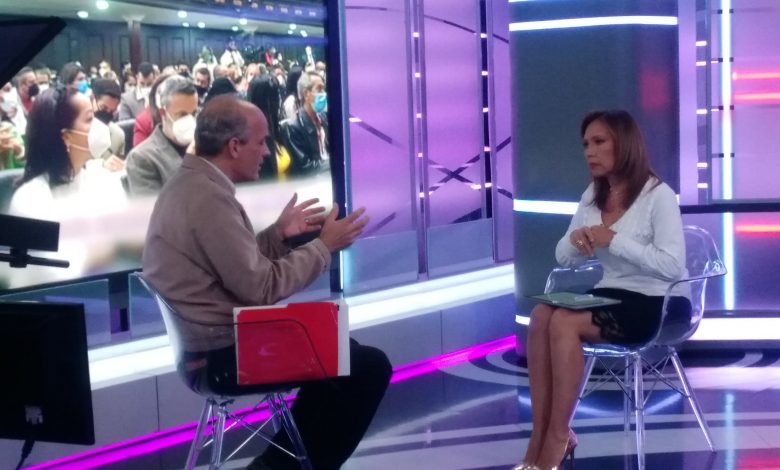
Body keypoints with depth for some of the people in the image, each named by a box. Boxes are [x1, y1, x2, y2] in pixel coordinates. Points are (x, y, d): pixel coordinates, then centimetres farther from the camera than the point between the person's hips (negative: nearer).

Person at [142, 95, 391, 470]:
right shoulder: (209, 196, -23)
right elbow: (261, 287, -22)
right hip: (226, 355, -11)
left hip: (211, 343, 11)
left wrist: (278, 234, 10)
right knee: (370, 366, -5)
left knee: (339, 348, 23)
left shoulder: (189, 184, 10)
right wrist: (325, 245, -13)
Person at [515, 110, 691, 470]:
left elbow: (673, 265, -18)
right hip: (607, 296, 6)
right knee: (541, 316, -24)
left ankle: (558, 439, -20)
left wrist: (613, 240, -20)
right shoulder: (592, 197, 11)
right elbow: (564, 259, 13)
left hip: (650, 305, -6)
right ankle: (541, 436, -23)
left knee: (563, 322, -29)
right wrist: (575, 240, -10)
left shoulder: (658, 195, -9)